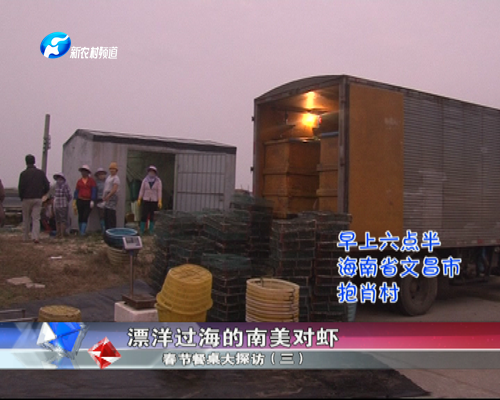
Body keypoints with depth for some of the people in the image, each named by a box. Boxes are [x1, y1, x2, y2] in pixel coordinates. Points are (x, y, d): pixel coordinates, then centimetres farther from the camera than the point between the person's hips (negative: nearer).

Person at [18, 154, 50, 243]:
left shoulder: (24, 173, -7)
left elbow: (20, 187, -9)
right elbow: (47, 186, 2)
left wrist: (21, 197, 8)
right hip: (38, 199, 2)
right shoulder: (41, 173, 3)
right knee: (36, 219, 1)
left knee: (26, 219, 11)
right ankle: (36, 237, -14)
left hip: (27, 199, -2)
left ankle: (26, 238, 16)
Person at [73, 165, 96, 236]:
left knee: (85, 217, -9)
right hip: (80, 201, 3)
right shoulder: (79, 181, 9)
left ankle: (82, 232, -11)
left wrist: (92, 201, -10)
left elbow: (94, 191, -4)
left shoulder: (91, 180, 0)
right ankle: (80, 232, 13)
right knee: (80, 217, 6)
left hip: (88, 201, -3)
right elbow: (76, 191, 10)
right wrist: (74, 201, 2)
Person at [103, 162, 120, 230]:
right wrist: (104, 196, 12)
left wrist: (108, 196, -22)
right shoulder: (108, 177, 20)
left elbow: (114, 189, -17)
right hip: (107, 197, 9)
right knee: (106, 215, 10)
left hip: (112, 196, -9)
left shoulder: (116, 178, -8)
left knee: (111, 214, -11)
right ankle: (107, 229, 18)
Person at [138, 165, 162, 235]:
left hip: (154, 201, -1)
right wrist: (139, 199, -5)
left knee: (152, 216, 3)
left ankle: (151, 231, 11)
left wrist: (160, 201, -14)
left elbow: (159, 192, -6)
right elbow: (141, 190, 2)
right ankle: (142, 231, 2)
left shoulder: (158, 181, -3)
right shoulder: (145, 180, 1)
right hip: (146, 200, 1)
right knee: (144, 215, -5)